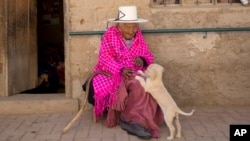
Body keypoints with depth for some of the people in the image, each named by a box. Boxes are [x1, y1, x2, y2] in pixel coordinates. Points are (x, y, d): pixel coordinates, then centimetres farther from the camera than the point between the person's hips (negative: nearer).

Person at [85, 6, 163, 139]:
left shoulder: (138, 36, 9)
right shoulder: (110, 34, -3)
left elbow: (148, 56, 11)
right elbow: (104, 58, -12)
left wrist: (142, 60, -16)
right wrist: (121, 70, -28)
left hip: (133, 74, 5)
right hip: (112, 73, -5)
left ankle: (130, 118, -23)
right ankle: (132, 119, -21)